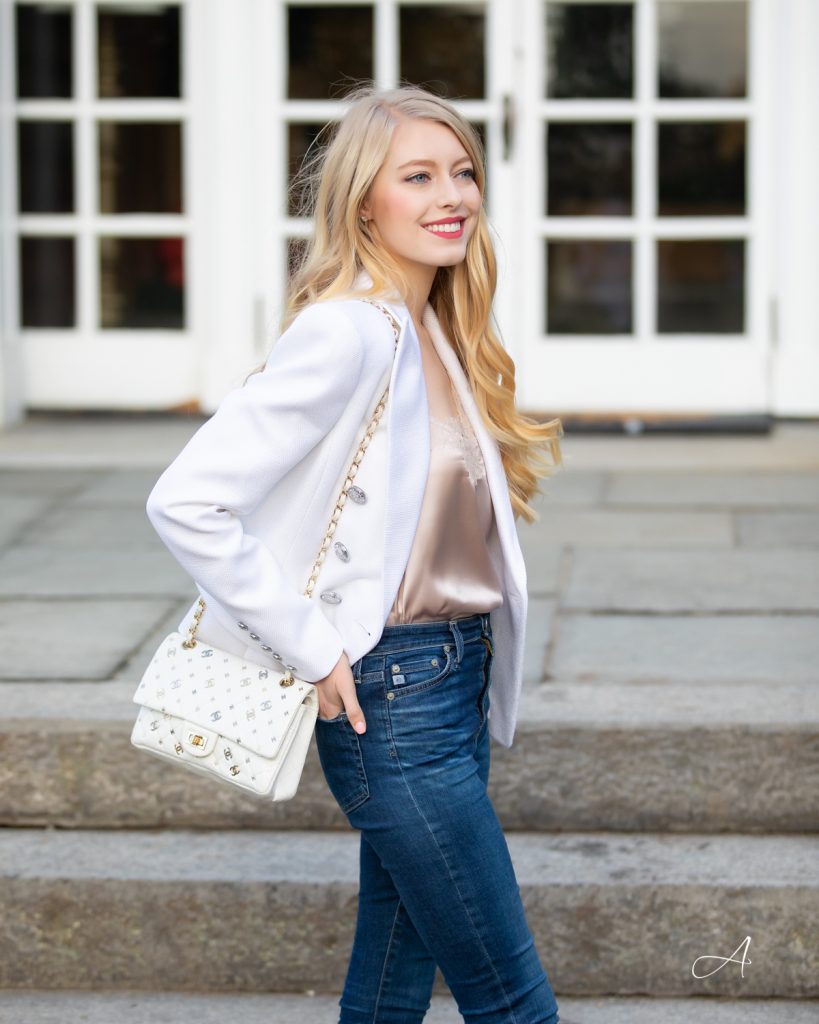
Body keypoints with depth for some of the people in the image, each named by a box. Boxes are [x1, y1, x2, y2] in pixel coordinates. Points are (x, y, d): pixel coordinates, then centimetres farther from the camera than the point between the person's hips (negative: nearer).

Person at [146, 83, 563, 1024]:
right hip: (393, 698, -9)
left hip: (455, 682, 9)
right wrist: (312, 651, -19)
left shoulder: (434, 330, 10)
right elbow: (185, 502, -25)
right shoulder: (349, 330, -18)